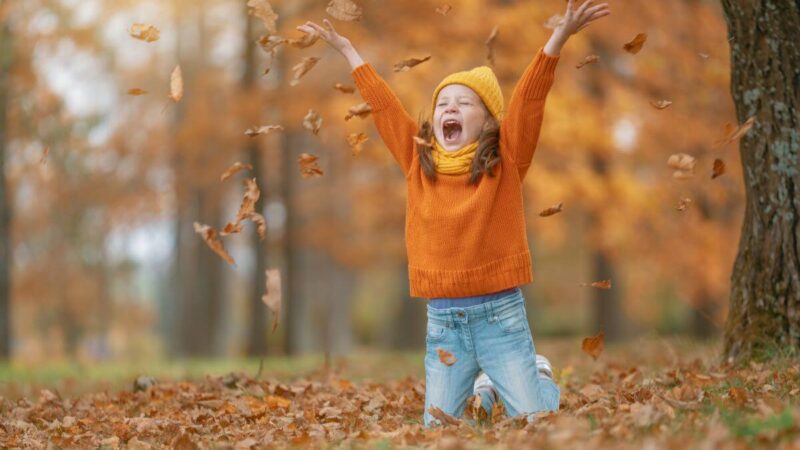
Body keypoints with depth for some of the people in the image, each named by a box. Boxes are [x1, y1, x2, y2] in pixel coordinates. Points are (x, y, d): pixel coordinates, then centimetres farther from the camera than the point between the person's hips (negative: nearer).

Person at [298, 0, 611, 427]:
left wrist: (559, 37, -21)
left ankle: (541, 377, 34)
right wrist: (347, 50, 14)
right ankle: (482, 390, 39)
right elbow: (383, 104, 9)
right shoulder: (418, 162, 4)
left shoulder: (505, 161, -3)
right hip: (442, 319, 3)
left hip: (501, 314, -3)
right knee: (438, 433, 8)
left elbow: (528, 99, -12)